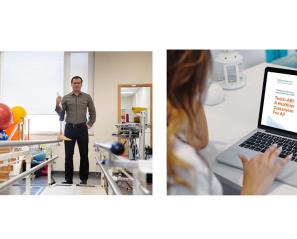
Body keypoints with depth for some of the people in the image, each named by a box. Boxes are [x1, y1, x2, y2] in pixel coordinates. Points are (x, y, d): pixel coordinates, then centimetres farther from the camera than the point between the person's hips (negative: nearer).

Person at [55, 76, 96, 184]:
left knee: (84, 155, 3)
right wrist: (57, 105, -11)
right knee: (68, 155, 4)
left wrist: (90, 124, 5)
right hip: (69, 128, 1)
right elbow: (61, 115, 4)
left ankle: (84, 179, 13)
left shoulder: (87, 97, 5)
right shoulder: (65, 98, 5)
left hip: (82, 128, 0)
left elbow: (92, 113, 12)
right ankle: (68, 179, 13)